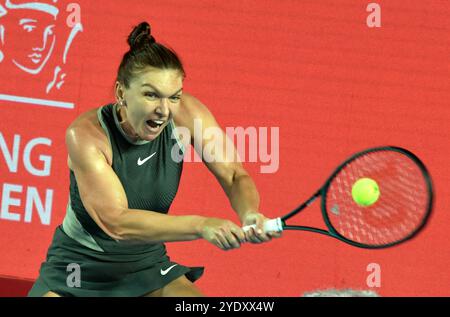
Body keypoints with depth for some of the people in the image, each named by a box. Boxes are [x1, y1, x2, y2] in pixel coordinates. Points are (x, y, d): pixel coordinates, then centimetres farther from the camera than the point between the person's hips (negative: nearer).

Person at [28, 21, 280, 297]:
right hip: (78, 268, -3)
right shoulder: (86, 134, -25)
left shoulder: (187, 114, -14)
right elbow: (116, 223, -33)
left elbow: (235, 177, -12)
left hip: (147, 265, 3)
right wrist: (202, 225, -44)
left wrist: (249, 214, -36)